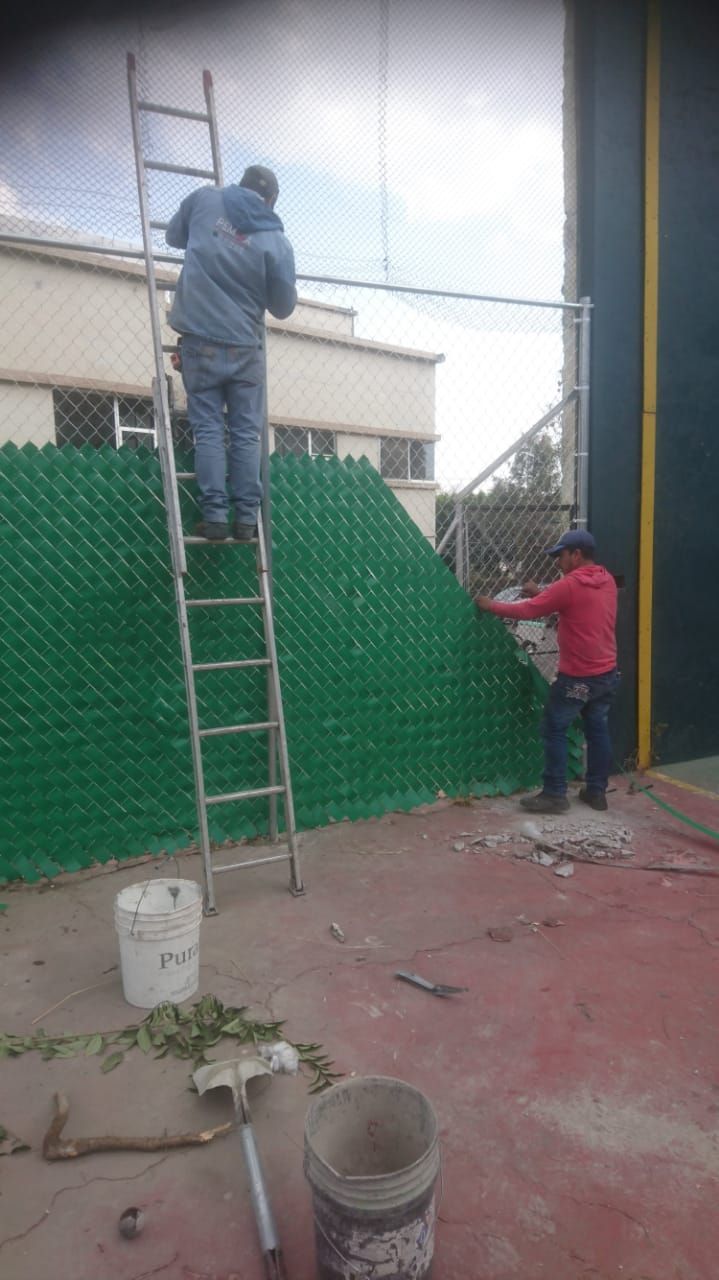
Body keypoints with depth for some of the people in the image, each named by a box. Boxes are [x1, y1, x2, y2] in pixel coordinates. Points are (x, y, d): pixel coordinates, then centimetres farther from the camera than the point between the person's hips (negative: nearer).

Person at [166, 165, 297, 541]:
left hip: (201, 341, 1)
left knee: (208, 430, 0)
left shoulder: (204, 199, 7)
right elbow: (283, 307, 6)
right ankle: (246, 518, 1)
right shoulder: (277, 241, 0)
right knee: (247, 433, 4)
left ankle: (215, 516, -7)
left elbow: (174, 236, 23)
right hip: (245, 348, -1)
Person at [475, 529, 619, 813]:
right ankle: (596, 791, 23)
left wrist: (490, 605, -2)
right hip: (607, 673, 8)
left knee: (554, 731, 2)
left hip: (577, 678, -8)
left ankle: (554, 795, 6)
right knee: (598, 730, 15)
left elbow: (526, 611, -14)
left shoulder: (570, 585, -18)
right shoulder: (607, 581, 7)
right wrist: (542, 592, 14)